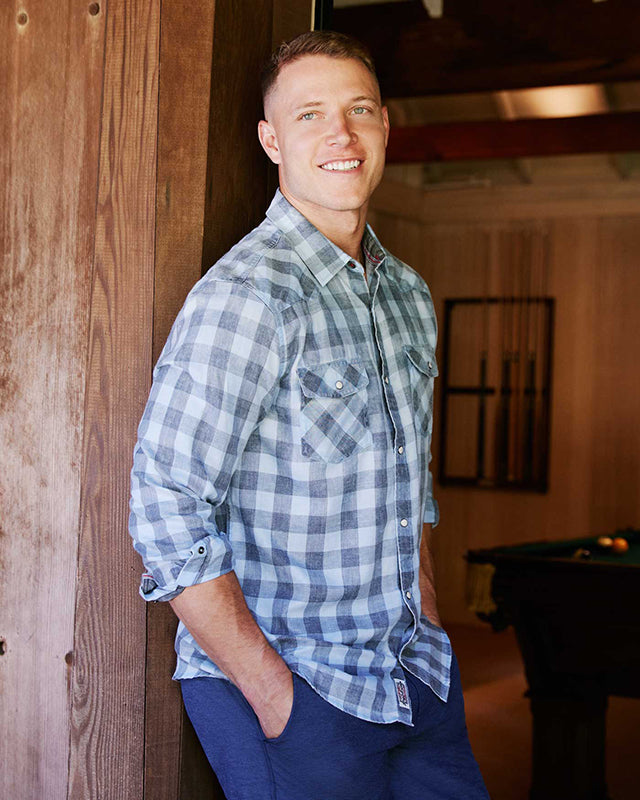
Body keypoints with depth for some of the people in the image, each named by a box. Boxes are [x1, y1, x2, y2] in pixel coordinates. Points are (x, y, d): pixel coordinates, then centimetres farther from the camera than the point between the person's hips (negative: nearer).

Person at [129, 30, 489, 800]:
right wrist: (273, 694, -19)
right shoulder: (247, 295, -17)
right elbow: (167, 516, -21)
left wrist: (430, 634, 11)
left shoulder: (407, 294, 8)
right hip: (291, 686, -7)